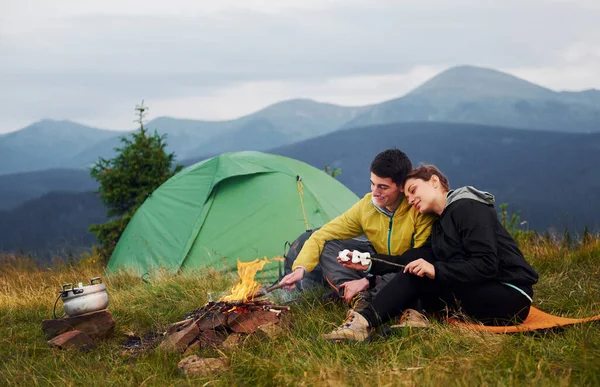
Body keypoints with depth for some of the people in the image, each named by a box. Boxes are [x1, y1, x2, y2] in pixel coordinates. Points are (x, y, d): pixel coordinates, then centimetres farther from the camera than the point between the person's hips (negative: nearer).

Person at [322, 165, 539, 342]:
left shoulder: (469, 208, -10)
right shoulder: (441, 223, 18)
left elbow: (486, 265, -21)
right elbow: (418, 257, 8)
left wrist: (436, 271, -27)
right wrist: (372, 265, 1)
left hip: (510, 298, -9)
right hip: (483, 292, 9)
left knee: (418, 274, -20)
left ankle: (365, 322, -28)